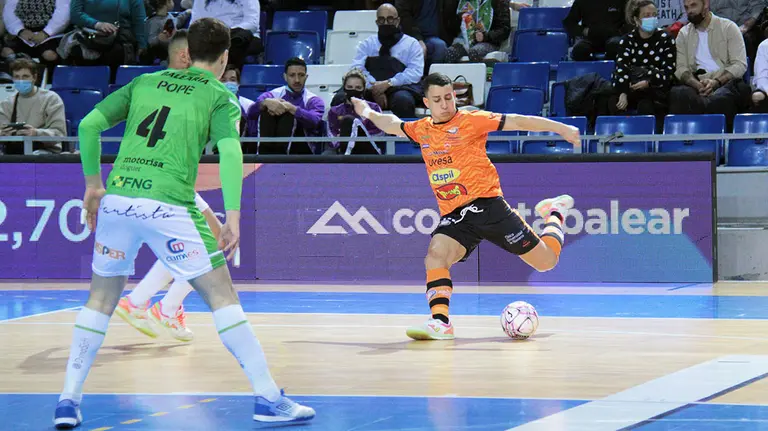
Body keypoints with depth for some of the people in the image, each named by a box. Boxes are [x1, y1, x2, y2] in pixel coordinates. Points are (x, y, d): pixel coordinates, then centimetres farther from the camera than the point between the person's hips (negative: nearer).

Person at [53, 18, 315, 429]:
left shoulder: (144, 82, 20)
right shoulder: (219, 97, 9)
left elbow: (89, 125, 14)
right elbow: (230, 150, -9)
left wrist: (93, 183, 22)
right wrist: (233, 216, -12)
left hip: (116, 198, 4)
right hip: (168, 204, -4)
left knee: (101, 298, 19)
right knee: (221, 294, 3)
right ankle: (268, 398, 0)